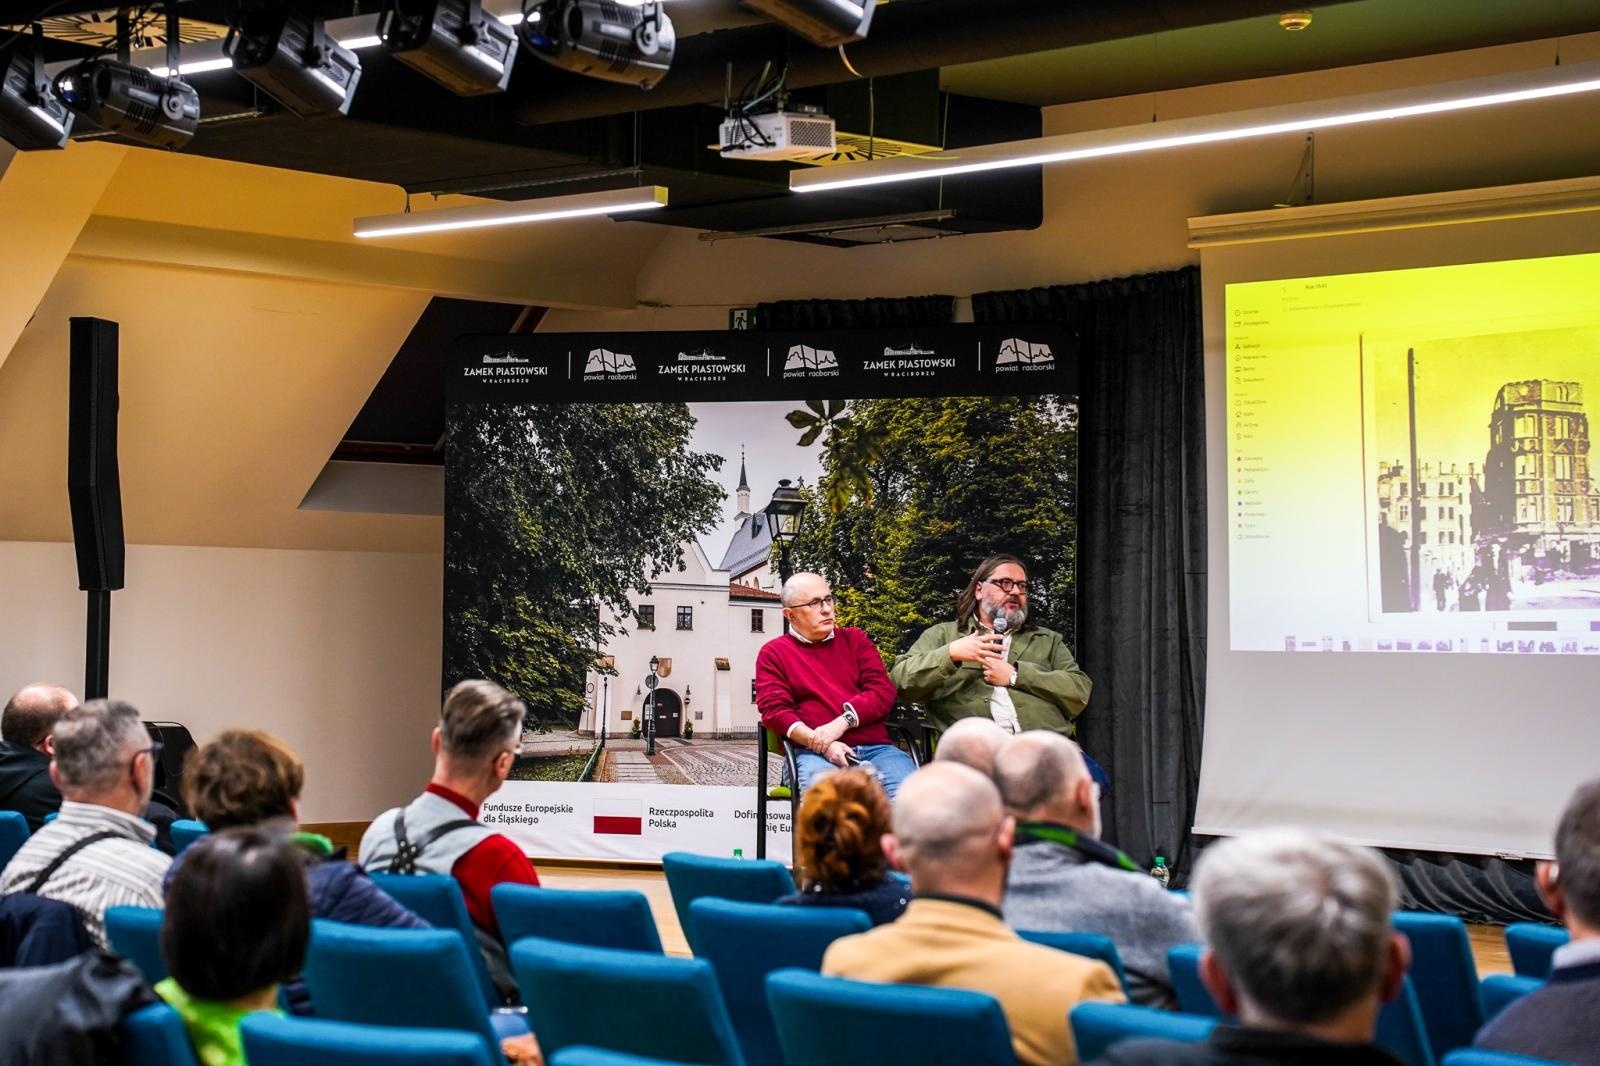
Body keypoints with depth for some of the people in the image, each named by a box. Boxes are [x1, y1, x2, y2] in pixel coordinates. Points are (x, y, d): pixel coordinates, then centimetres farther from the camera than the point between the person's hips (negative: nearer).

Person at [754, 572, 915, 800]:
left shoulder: (854, 640, 22)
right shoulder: (773, 653, 15)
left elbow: (883, 691, 9)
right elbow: (774, 710, 2)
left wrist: (842, 723, -10)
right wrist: (820, 744, -15)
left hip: (874, 747, 3)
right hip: (815, 753, -2)